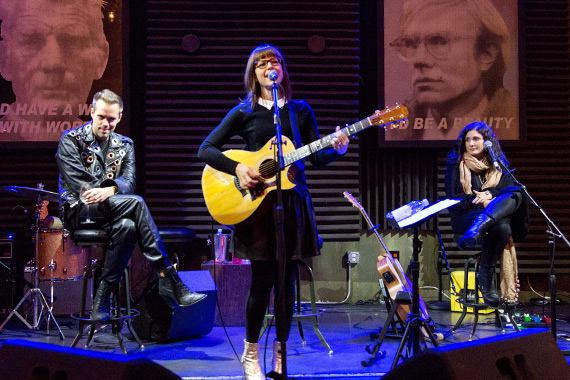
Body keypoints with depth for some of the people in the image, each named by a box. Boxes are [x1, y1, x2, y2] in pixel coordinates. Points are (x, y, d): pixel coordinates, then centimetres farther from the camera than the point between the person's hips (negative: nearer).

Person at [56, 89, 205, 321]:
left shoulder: (125, 145, 15)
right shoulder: (71, 140, 2)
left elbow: (128, 182, -1)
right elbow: (79, 184, -10)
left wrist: (108, 191, -24)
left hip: (109, 212, 5)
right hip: (78, 211, -5)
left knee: (127, 227, -34)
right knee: (136, 203, -31)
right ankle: (168, 280, -33)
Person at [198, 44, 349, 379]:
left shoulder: (301, 111, 11)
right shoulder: (244, 112, 4)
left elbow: (316, 157, 8)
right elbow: (206, 149, 2)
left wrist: (337, 149, -13)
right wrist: (238, 168, -13)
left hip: (293, 201, 2)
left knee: (287, 279, 4)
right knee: (263, 279, -3)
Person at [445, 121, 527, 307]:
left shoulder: (498, 164, 17)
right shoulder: (456, 164, 7)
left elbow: (510, 189, 5)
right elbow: (452, 199, -1)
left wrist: (490, 194, -17)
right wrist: (480, 201, -16)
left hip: (499, 213, 4)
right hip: (465, 216, -3)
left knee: (517, 193, -33)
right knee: (501, 227, -39)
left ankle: (480, 226, -51)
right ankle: (485, 278, -33)